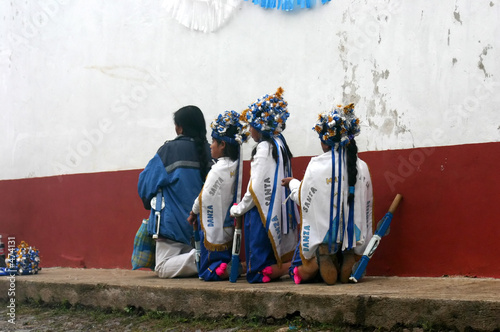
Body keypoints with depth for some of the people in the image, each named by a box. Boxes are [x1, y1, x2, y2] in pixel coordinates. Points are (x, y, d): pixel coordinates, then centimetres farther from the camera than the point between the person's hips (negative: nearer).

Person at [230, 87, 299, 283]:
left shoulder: (264, 148, -14)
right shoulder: (279, 144, 13)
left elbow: (257, 188, -17)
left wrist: (237, 209, -2)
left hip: (262, 214, -9)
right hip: (279, 214, 9)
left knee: (257, 273, -7)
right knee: (271, 264, 11)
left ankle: (293, 267, -14)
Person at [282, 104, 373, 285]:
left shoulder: (317, 166, -12)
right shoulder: (362, 167, 0)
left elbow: (302, 198, 0)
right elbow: (366, 205, 9)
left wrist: (292, 182, 20)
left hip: (323, 233, -3)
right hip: (353, 234, 3)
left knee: (304, 273, 16)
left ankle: (321, 258, -19)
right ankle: (347, 258, -11)